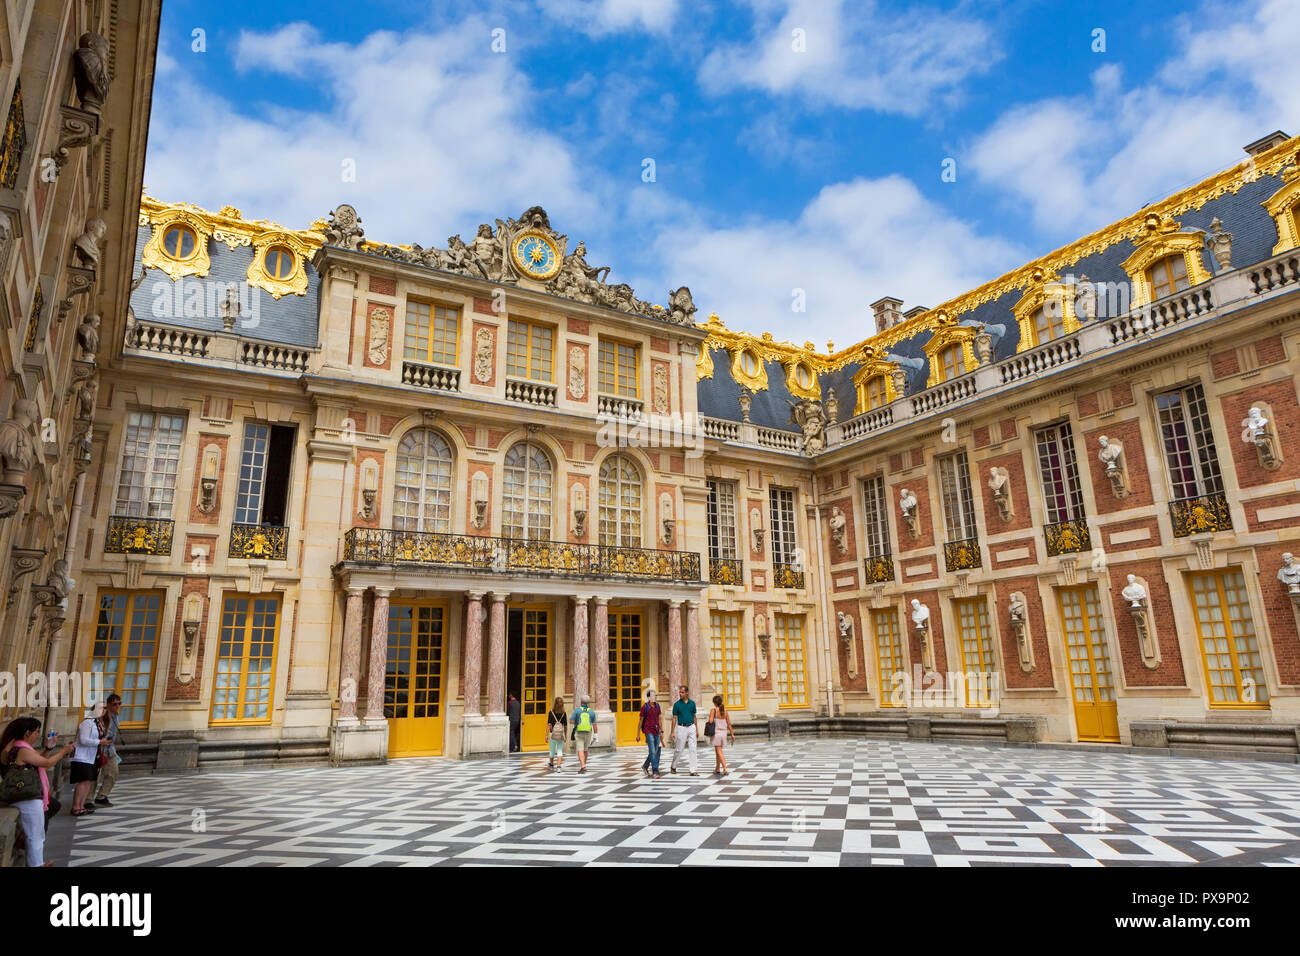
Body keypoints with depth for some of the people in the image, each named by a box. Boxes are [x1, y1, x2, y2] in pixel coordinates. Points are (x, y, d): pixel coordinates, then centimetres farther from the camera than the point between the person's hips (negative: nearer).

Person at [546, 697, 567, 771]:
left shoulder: (551, 712, -6)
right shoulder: (563, 713, -1)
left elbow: (549, 724, -10)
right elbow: (565, 726, 4)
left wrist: (546, 735, -9)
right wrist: (565, 735, 15)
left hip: (552, 734, -1)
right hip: (561, 734, 1)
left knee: (552, 750, 16)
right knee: (560, 750, 3)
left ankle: (551, 764, 35)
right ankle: (559, 766, -13)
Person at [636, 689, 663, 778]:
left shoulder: (657, 705, 8)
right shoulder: (645, 707, -8)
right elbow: (640, 721, -4)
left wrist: (661, 731, 14)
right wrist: (638, 734, -3)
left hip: (656, 731, 6)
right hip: (648, 731, -6)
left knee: (655, 751, 11)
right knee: (652, 752, -10)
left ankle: (645, 767, 31)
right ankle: (655, 772, -7)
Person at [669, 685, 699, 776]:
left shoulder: (692, 703, 4)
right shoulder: (677, 704, -3)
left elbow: (694, 716, 11)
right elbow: (674, 718, -2)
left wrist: (696, 730, 10)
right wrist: (672, 732, -5)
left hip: (691, 727, 2)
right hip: (681, 728, -2)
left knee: (693, 749, -1)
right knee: (678, 749, 4)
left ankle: (693, 770, 2)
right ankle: (673, 766, 26)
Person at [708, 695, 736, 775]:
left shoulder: (713, 711, -10)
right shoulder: (725, 711, 3)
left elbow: (710, 721, -20)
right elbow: (729, 723, 5)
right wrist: (732, 734, 10)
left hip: (716, 732, -5)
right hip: (724, 732, 5)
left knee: (719, 751, -3)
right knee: (718, 751, 20)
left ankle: (725, 769, -15)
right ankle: (717, 768, 30)